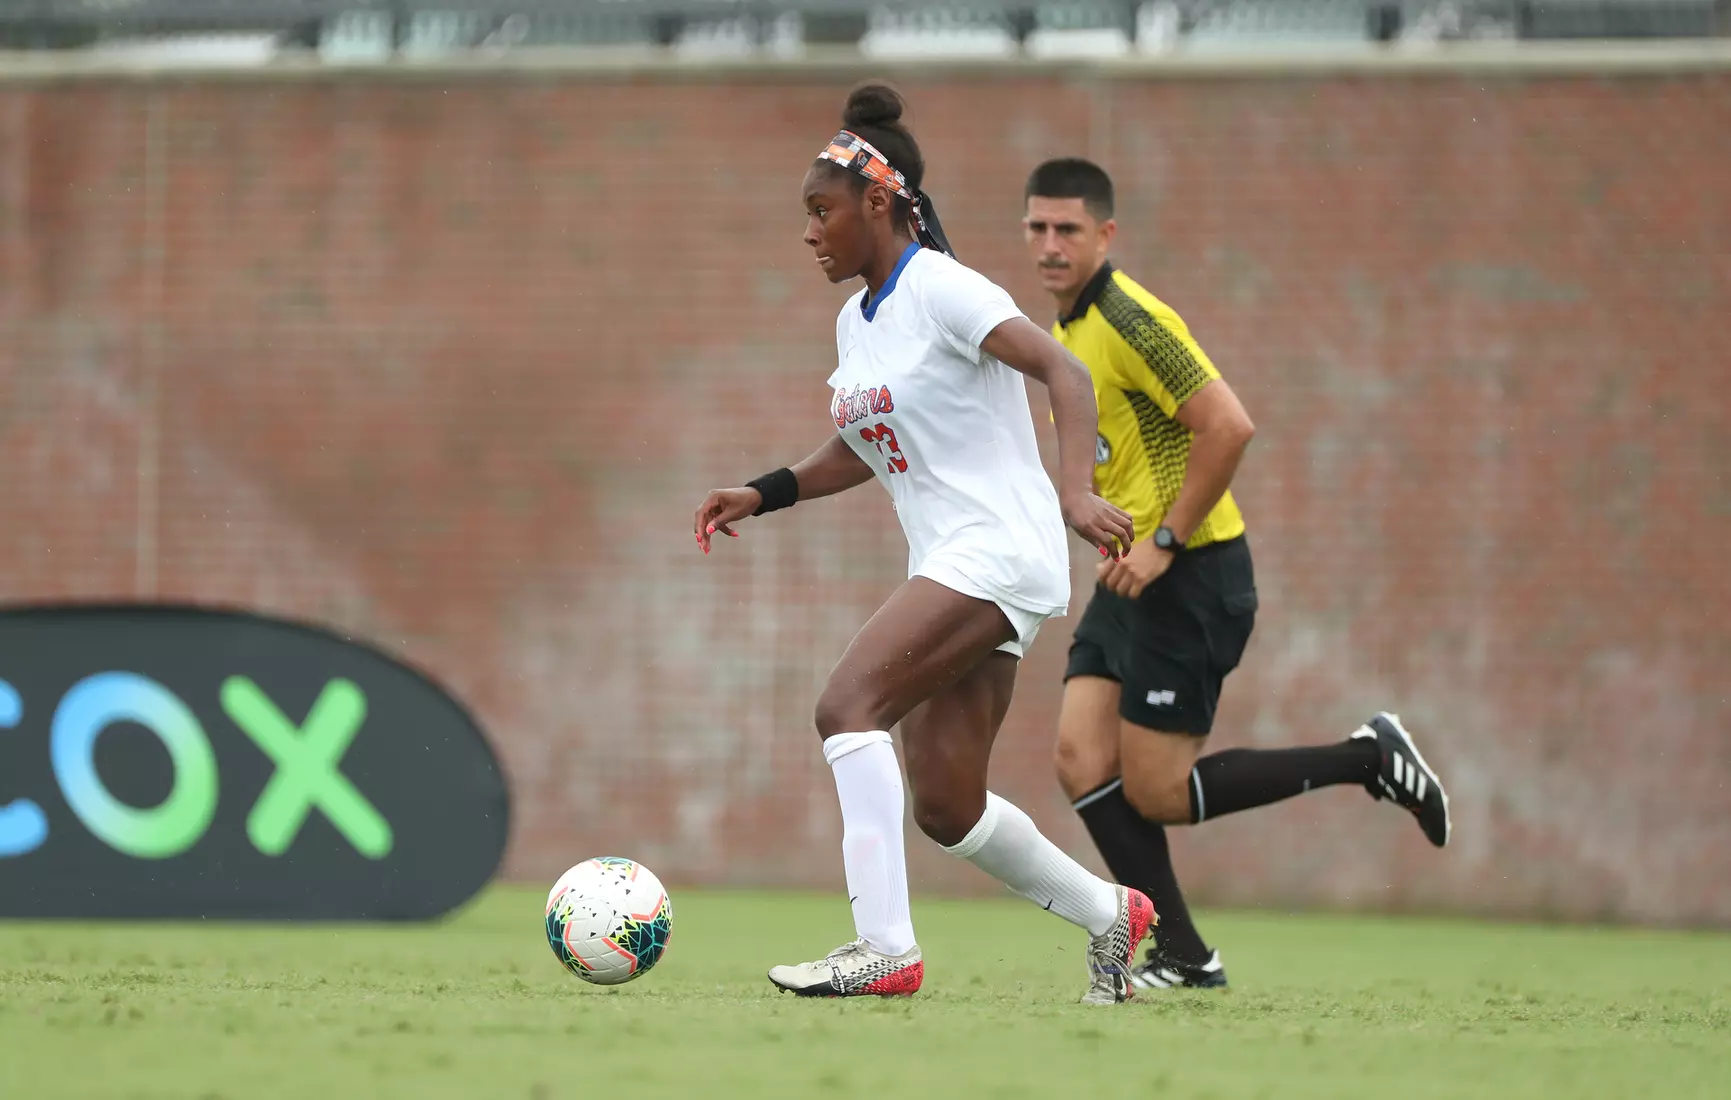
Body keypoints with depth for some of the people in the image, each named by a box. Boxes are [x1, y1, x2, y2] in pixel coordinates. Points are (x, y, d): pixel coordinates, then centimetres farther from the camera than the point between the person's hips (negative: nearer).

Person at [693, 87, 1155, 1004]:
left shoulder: (940, 289, -10)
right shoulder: (856, 321, 16)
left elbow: (1062, 371, -20)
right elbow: (861, 450, 30)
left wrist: (1076, 489, -34)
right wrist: (763, 495, 16)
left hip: (999, 551, -9)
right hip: (947, 565, 9)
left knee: (847, 704, -24)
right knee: (945, 808, 5)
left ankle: (885, 946, -29)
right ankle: (1109, 914, 24)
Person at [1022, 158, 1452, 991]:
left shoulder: (1129, 320, -17)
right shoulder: (1064, 328, 13)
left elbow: (1229, 427, -24)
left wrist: (1163, 543, -20)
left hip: (1190, 576, -9)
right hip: (1132, 576, 9)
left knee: (1156, 792, -7)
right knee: (1082, 760, -2)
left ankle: (1368, 760, 6)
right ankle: (1181, 959, 3)